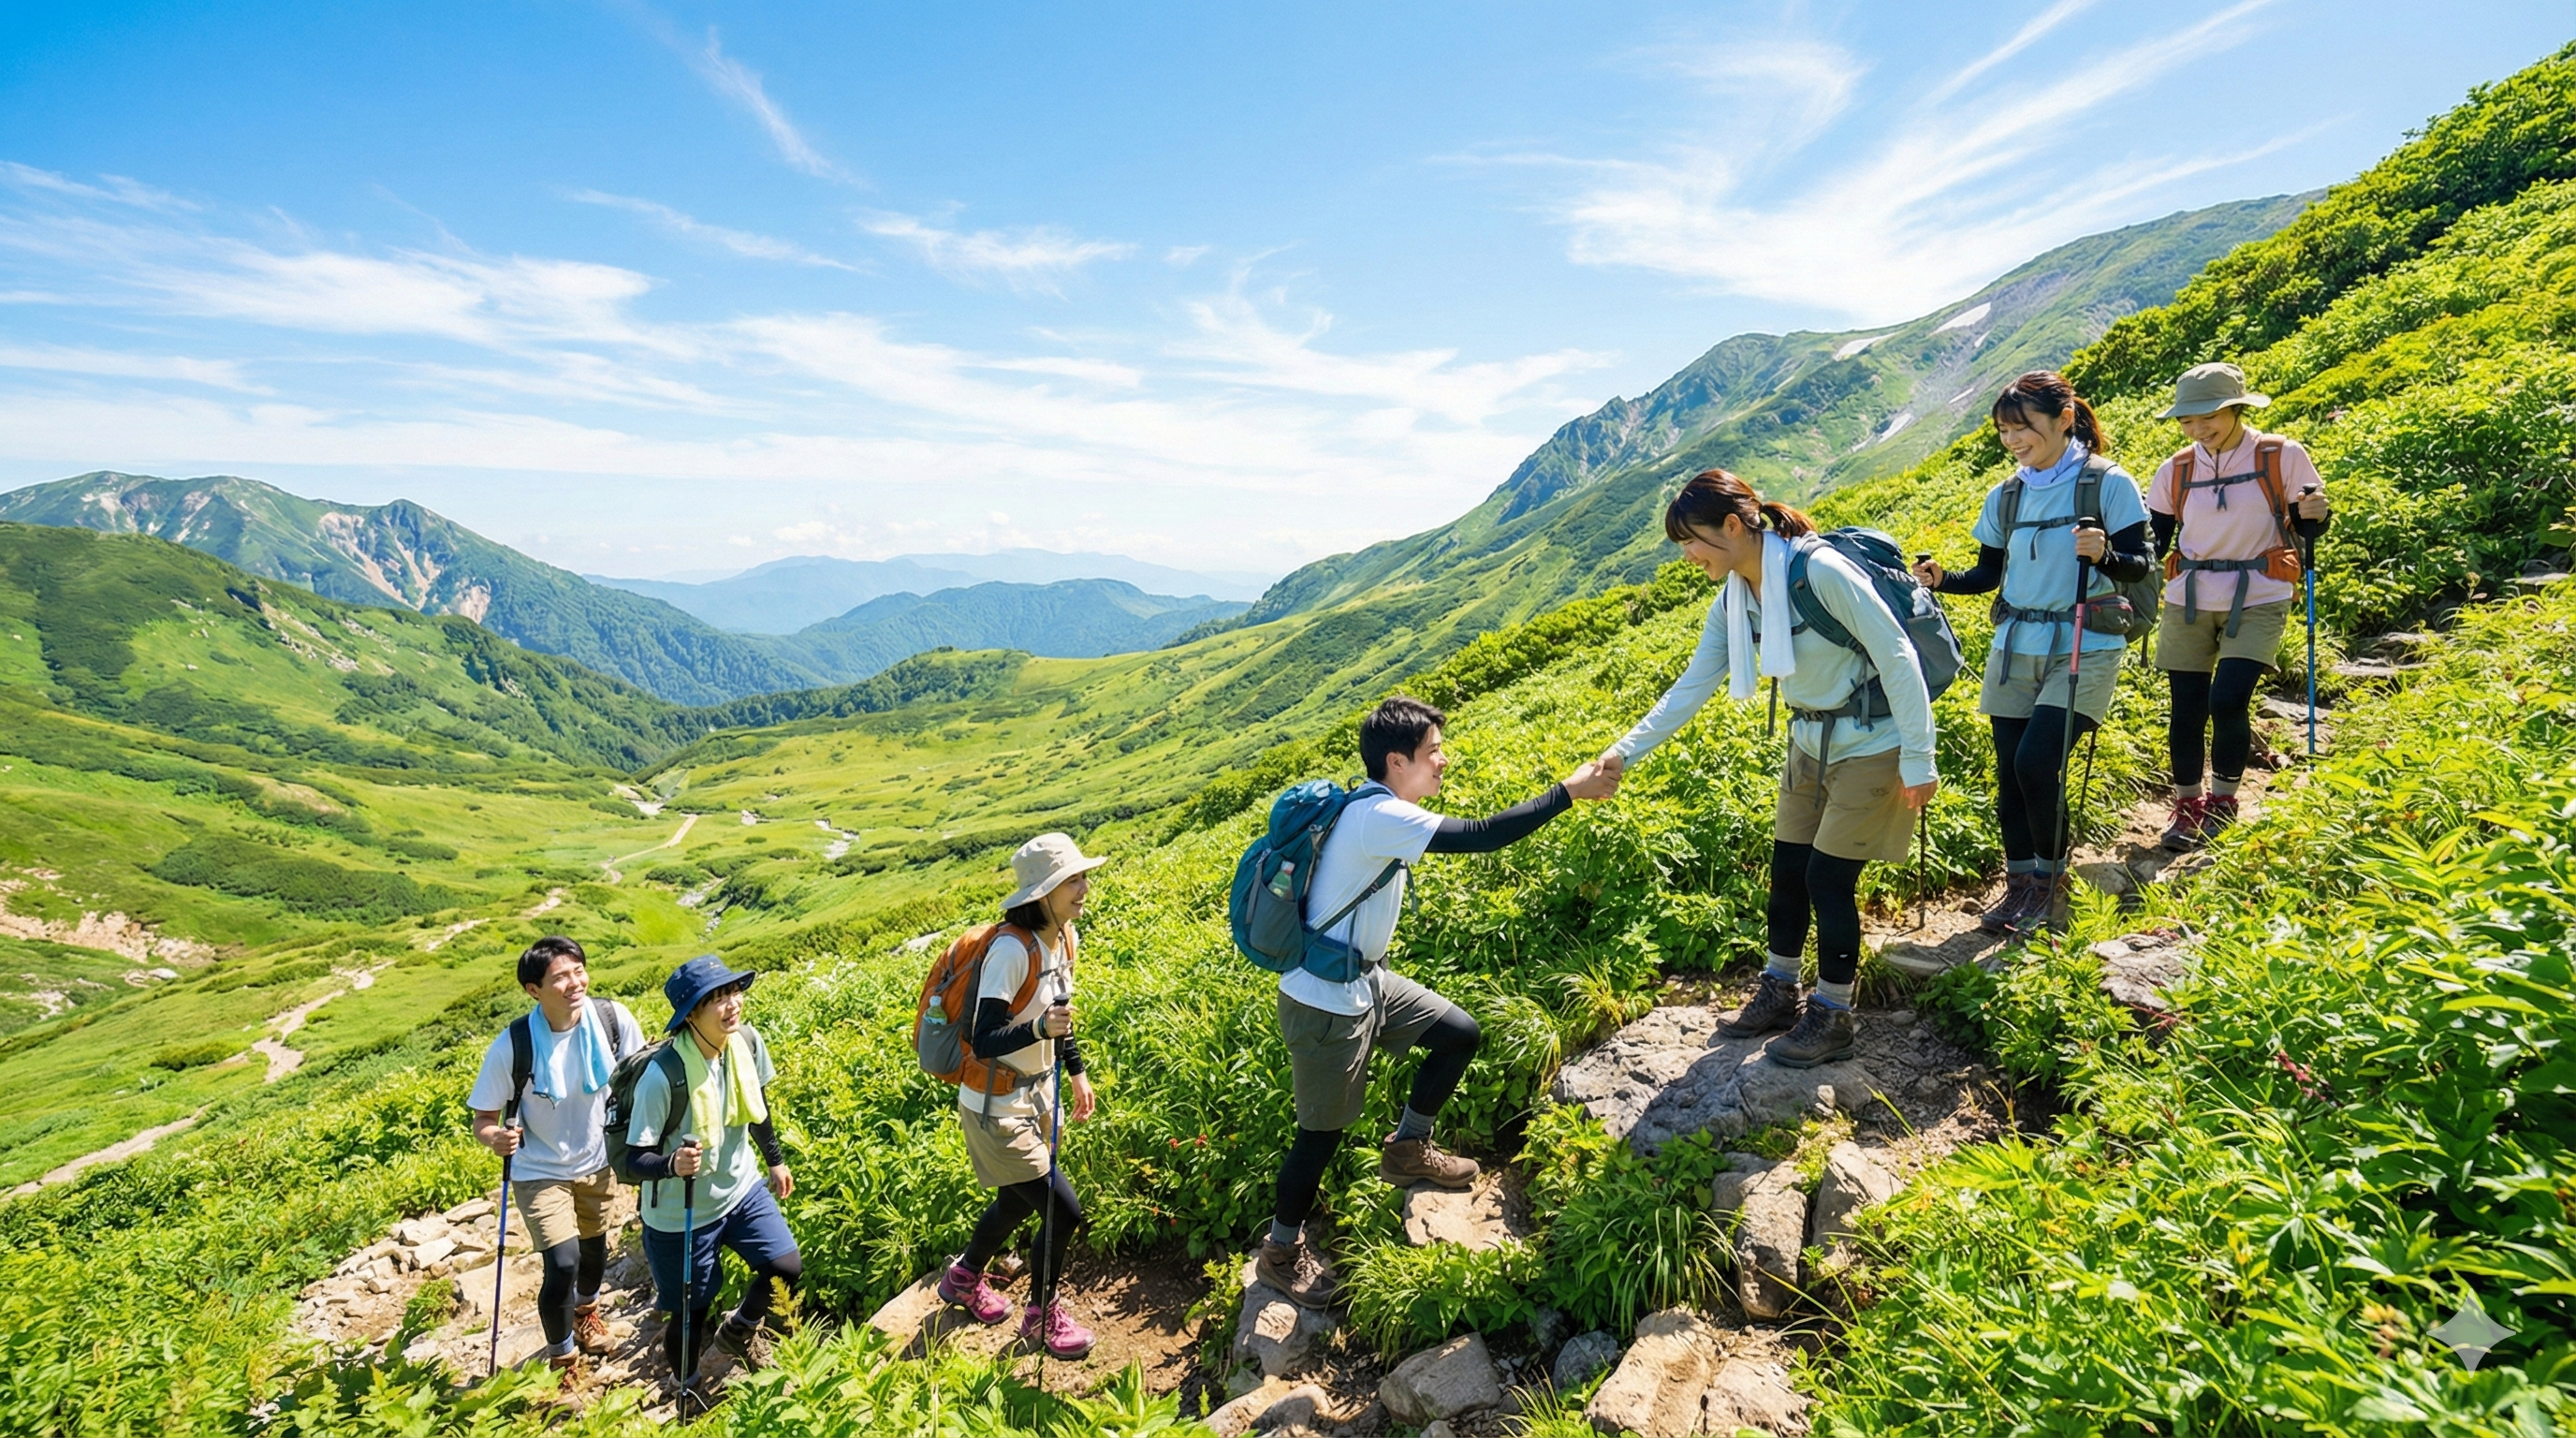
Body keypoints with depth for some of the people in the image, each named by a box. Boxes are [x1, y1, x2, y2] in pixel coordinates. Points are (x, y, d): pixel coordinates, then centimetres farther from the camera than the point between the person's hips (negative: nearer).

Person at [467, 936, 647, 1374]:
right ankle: (562, 1358, 15)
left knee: (594, 1249, 22)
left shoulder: (614, 1018, -21)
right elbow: (483, 1118, -16)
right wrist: (495, 1137, -37)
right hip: (540, 1172, -3)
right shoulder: (513, 1045, -26)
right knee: (563, 1264, -14)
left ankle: (587, 1310, 56)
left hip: (597, 1162, 3)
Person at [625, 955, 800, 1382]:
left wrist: (774, 1160, 17)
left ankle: (739, 1331, 32)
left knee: (787, 1269, 0)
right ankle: (687, 1393, 41)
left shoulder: (747, 1041, -13)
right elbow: (635, 1158, -23)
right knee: (690, 1316, 10)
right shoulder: (663, 1077, -30)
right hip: (680, 1214, -4)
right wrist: (672, 1164, -44)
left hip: (742, 1190, 5)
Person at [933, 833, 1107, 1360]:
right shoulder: (1012, 948, -30)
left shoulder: (1064, 936, -3)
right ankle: (1042, 1316, 23)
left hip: (1037, 1094, 9)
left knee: (1019, 1200, 25)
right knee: (1062, 1210, -3)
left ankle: (964, 1279, 52)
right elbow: (983, 1039, -31)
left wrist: (1076, 1072, 17)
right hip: (996, 1108, -9)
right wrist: (1039, 1028, -46)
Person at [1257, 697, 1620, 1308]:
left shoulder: (1374, 810, 2)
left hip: (1365, 980, 9)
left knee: (1459, 1034, 15)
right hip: (1324, 1004, -9)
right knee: (1324, 1131, 6)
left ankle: (1408, 1148, 34)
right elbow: (1482, 836, -32)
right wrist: (1567, 792, -26)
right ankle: (1280, 1252, 28)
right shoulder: (1379, 817, -28)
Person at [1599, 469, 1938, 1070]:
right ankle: (1779, 994, 31)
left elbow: (1897, 655, -21)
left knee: (1828, 880, -3)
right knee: (1786, 871, 12)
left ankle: (1832, 1018, 16)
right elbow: (1691, 687, -1)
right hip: (1809, 745, 7)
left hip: (1869, 746, -7)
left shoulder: (1821, 571, -26)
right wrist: (1625, 751, -8)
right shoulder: (1733, 600, -3)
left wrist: (1918, 757, -18)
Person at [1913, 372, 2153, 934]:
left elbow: (2140, 566, -6)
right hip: (2015, 649, 5)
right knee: (2009, 771, 5)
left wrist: (2104, 554, -28)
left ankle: (2049, 875, 8)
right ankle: (2020, 884, 19)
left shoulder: (2109, 483, -6)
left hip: (2084, 649, -5)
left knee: (2036, 761, -16)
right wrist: (1942, 580, -6)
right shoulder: (2005, 497, 8)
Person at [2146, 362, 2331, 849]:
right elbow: (2154, 543, 9)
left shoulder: (2283, 457, -5)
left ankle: (2223, 802, 9)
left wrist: (2314, 513, -19)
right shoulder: (2175, 471, 2)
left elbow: (2308, 525, 3)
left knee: (2228, 701, -15)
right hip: (2188, 603, 3)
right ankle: (2187, 808, 21)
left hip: (2258, 602, -3)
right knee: (2186, 710, 3)